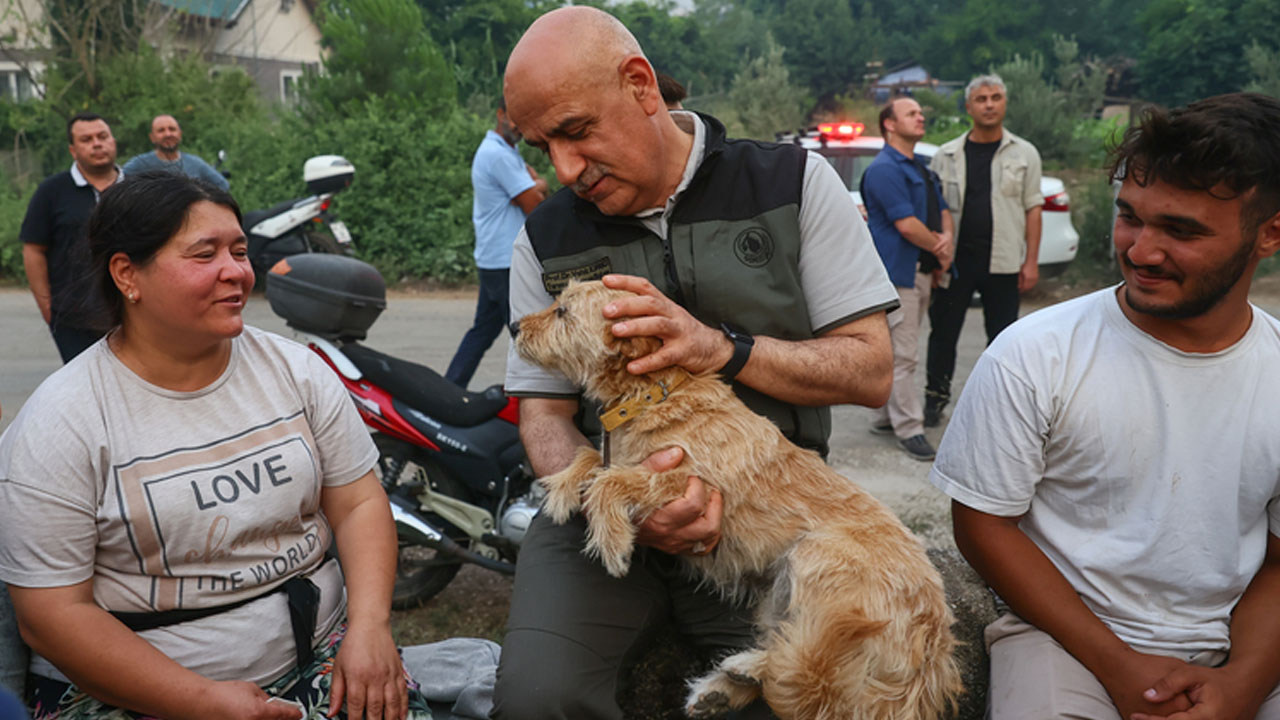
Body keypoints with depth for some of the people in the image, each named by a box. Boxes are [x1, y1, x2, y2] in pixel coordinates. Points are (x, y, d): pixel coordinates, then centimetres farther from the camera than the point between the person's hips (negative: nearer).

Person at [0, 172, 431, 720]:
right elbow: (53, 615, -10)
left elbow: (359, 503, 4)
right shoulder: (59, 424, -8)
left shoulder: (296, 370, 3)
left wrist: (369, 627, -12)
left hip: (314, 654, 3)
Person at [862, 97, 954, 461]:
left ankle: (885, 418, 24)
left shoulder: (921, 168, 19)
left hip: (921, 271, 10)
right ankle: (909, 427, -1)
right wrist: (940, 250, -5)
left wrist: (947, 237, -2)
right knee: (901, 355, -6)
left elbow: (942, 209, 19)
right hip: (898, 271, -10)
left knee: (899, 351, 15)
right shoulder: (884, 169, -13)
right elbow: (907, 225, -18)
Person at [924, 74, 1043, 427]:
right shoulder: (947, 155, 6)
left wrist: (1031, 261, -2)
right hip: (955, 260, 0)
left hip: (1003, 263, 0)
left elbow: (1032, 209, 4)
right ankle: (936, 397, 19)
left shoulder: (1024, 154, 6)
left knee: (1002, 337, 7)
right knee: (943, 331, 5)